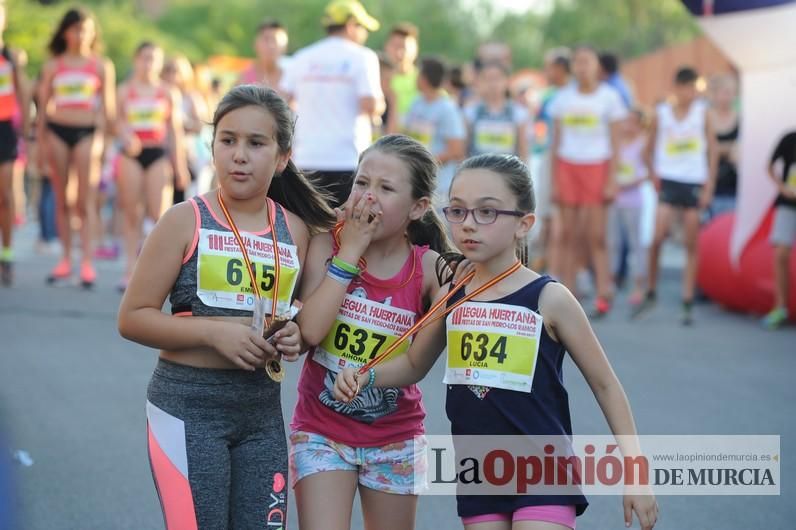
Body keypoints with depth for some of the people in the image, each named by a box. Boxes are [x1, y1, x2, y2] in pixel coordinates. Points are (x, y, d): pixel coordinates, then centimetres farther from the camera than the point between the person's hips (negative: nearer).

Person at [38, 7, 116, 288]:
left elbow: (108, 104, 7)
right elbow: (43, 103, 12)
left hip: (87, 132, -2)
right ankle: (66, 259, 11)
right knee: (61, 199, 5)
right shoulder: (52, 66, 9)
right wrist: (41, 139, 7)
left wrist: (107, 132, -1)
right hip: (57, 130, 2)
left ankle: (87, 262, -12)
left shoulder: (101, 66, 6)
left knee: (86, 201, -8)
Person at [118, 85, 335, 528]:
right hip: (189, 407, -4)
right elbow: (133, 317, -8)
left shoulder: (296, 230, 6)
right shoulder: (186, 220, -6)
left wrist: (295, 339, -3)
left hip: (263, 411, 4)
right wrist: (213, 331, -19)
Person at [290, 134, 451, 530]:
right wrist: (349, 252, -21)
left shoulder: (429, 267, -8)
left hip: (395, 438, 2)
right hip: (321, 433, -2)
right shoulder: (326, 245, -9)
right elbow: (310, 330, -24)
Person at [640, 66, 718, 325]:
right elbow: (649, 151, 12)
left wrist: (709, 186, 0)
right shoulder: (661, 113, 3)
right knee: (657, 237, -15)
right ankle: (651, 292, 3)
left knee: (691, 245, 2)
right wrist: (654, 175, 0)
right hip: (669, 180, -1)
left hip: (695, 182, 1)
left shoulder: (702, 112, 4)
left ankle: (688, 304, 6)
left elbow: (712, 149, 6)